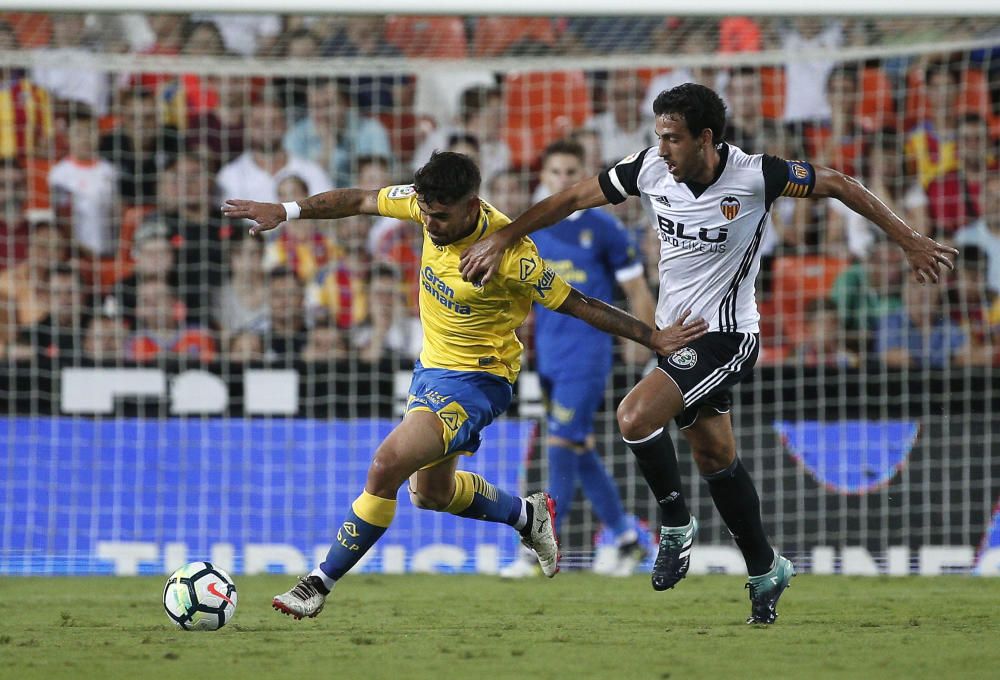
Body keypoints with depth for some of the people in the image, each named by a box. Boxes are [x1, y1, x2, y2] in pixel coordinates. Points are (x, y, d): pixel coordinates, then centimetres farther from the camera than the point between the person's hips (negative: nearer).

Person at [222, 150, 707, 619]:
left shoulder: (509, 254, -29)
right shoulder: (432, 204, -12)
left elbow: (578, 305, -20)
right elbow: (362, 201, 2)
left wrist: (654, 338, -20)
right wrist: (285, 212, -4)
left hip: (476, 381, -8)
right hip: (431, 368, 9)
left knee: (387, 465, -23)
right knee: (430, 492, 24)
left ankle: (319, 586, -14)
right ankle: (528, 515, 48)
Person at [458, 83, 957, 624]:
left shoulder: (754, 175, -19)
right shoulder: (650, 170, -7)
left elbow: (838, 185, -7)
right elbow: (574, 198, 2)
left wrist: (908, 241, -5)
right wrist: (501, 240, -2)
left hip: (725, 337, -6)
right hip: (675, 335, 6)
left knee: (635, 416, -23)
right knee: (715, 459, 15)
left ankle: (675, 526, -2)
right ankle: (765, 571, 30)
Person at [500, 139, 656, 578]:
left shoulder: (604, 229, -5)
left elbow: (638, 294, -2)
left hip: (587, 352, -6)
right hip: (548, 356, 6)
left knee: (562, 446, -13)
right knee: (581, 452, 10)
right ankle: (626, 540, 22)